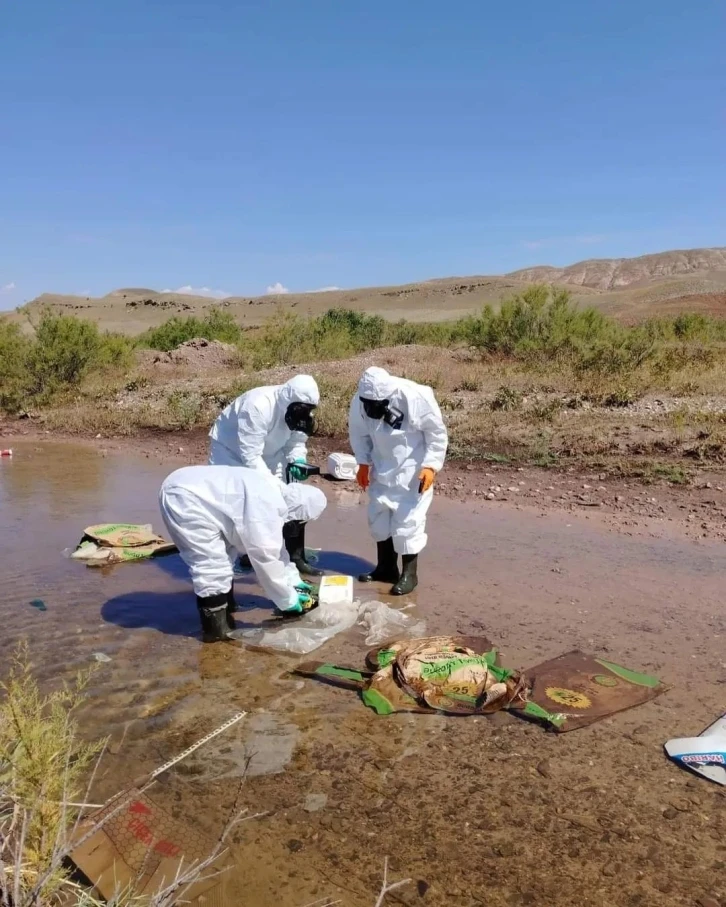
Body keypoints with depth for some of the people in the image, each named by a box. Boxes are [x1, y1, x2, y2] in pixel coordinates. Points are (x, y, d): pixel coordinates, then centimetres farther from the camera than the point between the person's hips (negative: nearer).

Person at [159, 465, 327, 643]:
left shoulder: (273, 493, 10)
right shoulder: (265, 508, -22)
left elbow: (274, 546, 22)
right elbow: (265, 558, -19)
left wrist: (293, 579, 23)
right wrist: (288, 599, -8)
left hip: (187, 489, 11)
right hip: (184, 498, -11)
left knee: (222, 558, 18)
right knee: (212, 564, -8)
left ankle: (225, 610, 31)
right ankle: (216, 629, 4)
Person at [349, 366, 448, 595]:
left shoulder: (418, 398, -28)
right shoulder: (360, 401, -16)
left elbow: (437, 433, -15)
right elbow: (359, 433, 3)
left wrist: (431, 465, -20)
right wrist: (363, 463, -4)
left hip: (413, 470, -5)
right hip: (382, 469, 5)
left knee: (408, 520, -5)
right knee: (378, 515, 12)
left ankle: (409, 573, 11)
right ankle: (386, 567, 28)